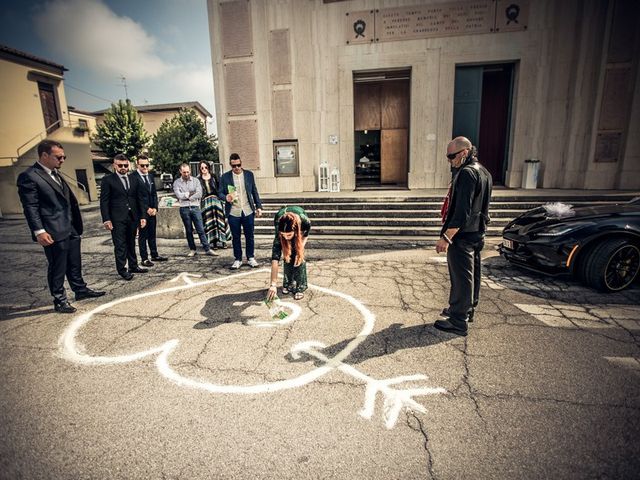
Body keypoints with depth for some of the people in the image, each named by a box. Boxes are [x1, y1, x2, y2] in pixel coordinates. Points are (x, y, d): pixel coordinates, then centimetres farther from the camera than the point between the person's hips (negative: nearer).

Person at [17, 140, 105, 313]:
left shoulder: (55, 174, 14)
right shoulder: (28, 177, -11)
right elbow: (30, 207, -15)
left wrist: (76, 224, 15)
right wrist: (39, 231, -20)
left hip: (71, 229, 8)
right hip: (54, 232, -8)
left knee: (75, 263, 19)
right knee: (57, 267, 4)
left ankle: (80, 289, 34)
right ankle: (60, 300, 17)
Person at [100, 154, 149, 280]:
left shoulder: (134, 179, 10)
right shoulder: (107, 180, -1)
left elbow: (140, 199, 10)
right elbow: (104, 202, -4)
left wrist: (143, 216, 4)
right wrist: (106, 219, -11)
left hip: (133, 217, 4)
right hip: (117, 219, -4)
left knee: (131, 243, 13)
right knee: (120, 245, 0)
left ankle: (133, 266, 23)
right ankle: (122, 269, 7)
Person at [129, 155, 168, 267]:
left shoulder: (150, 175, 12)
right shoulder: (132, 177, -9)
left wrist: (155, 208, 1)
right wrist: (146, 209, -12)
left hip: (152, 210, 6)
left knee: (152, 234, 13)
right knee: (143, 235, 1)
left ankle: (155, 255, 22)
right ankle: (144, 259, 8)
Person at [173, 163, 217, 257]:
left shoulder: (195, 180, 5)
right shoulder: (177, 182, 5)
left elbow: (199, 194, -8)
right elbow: (179, 195, -9)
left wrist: (186, 196, -8)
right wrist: (190, 193, -5)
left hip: (195, 207, 0)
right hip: (184, 209, 0)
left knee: (201, 230, -1)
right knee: (189, 231, 8)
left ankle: (207, 249, 1)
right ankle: (192, 249, 17)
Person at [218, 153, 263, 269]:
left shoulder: (249, 174, 4)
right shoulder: (225, 177, -1)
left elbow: (254, 191, 9)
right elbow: (220, 193, 1)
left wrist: (258, 206, 5)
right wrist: (226, 197, -21)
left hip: (248, 211, 1)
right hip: (233, 213, -1)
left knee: (249, 236, 8)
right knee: (236, 237, 7)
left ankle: (251, 258, 22)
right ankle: (238, 259, 20)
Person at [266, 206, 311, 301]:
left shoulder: (305, 222, -42)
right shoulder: (279, 231, -41)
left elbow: (306, 235, -14)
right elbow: (275, 259, -41)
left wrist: (300, 248, -29)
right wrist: (273, 284, -44)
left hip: (300, 221, 0)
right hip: (281, 224, 0)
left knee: (299, 256, -15)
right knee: (287, 256, -15)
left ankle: (300, 287, -3)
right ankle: (288, 284, 6)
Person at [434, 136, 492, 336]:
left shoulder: (466, 173, -19)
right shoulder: (483, 172, 14)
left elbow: (462, 211, -26)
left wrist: (446, 237, -25)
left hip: (462, 235, -10)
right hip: (477, 234, 10)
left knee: (461, 278, -3)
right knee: (472, 274, 19)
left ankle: (458, 322, 5)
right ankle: (467, 310, 35)